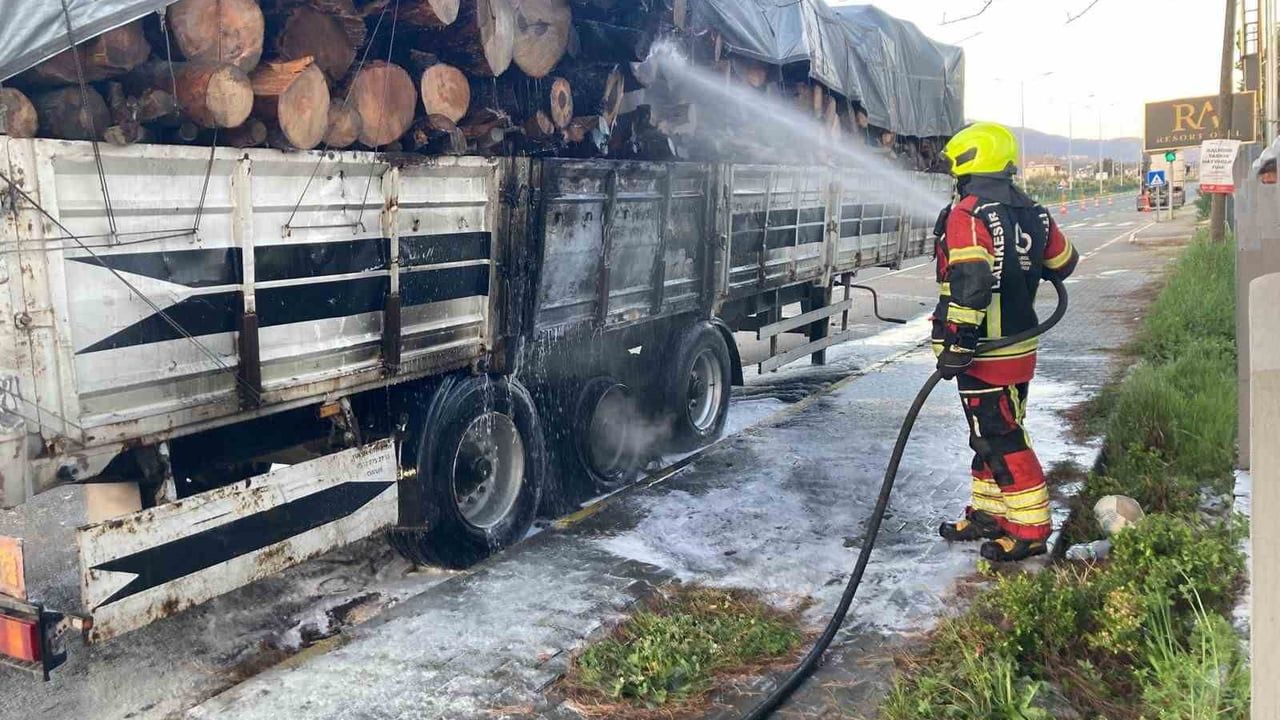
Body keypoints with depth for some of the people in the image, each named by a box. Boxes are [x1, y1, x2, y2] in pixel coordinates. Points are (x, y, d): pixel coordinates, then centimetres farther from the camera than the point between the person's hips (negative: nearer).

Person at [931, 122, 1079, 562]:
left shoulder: (967, 214, -16)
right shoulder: (1032, 214, 9)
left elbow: (970, 283, -27)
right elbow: (1064, 263, 23)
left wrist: (955, 345, -25)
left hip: (985, 354, -9)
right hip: (1021, 346, 9)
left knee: (1001, 441, -1)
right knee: (991, 434, 19)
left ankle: (1029, 530, 5)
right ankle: (989, 514, 29)